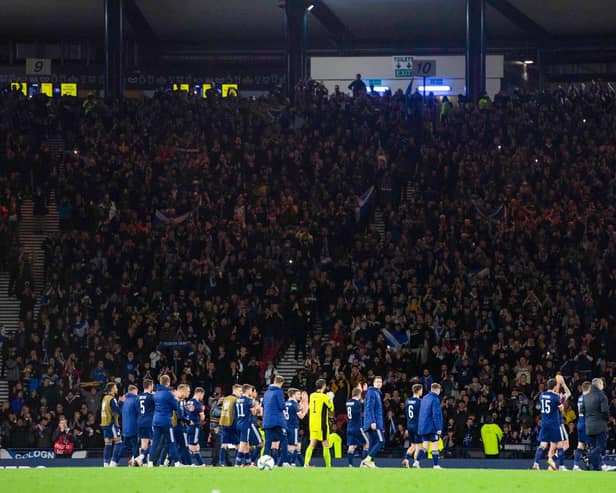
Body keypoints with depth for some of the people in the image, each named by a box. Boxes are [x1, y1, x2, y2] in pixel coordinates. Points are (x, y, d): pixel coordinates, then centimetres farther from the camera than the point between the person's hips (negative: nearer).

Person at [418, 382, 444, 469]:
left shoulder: (424, 398, 12)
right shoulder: (435, 399, -12)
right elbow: (436, 415, -17)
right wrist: (438, 428, -16)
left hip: (423, 427, 7)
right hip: (432, 427, -7)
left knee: (425, 446, 8)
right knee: (435, 445, 1)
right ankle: (435, 465, 2)